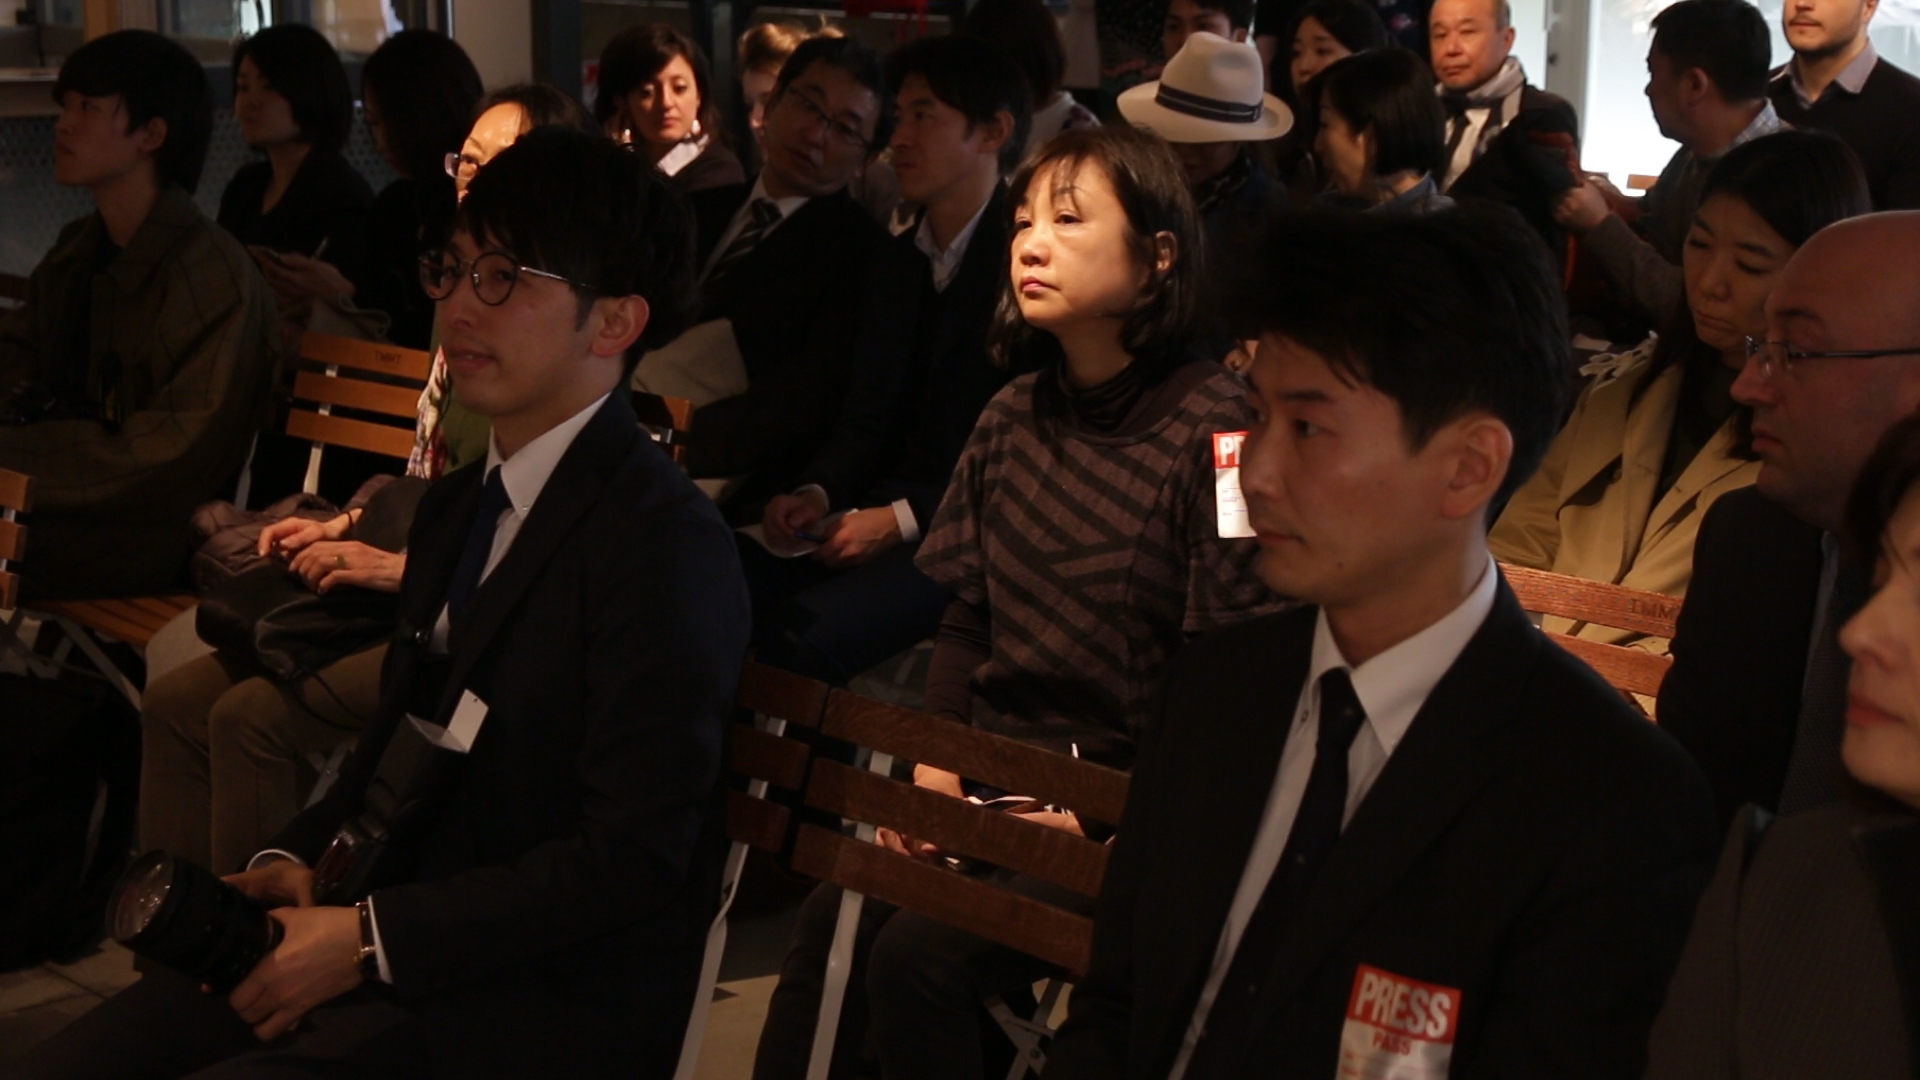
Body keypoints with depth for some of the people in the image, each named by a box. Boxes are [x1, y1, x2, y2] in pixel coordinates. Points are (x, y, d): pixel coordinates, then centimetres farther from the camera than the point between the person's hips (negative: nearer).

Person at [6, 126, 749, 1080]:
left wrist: (371, 940, -17)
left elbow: (635, 855, -19)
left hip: (542, 1001, -8)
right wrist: (295, 861, 0)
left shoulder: (666, 545, -15)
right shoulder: (455, 509, 15)